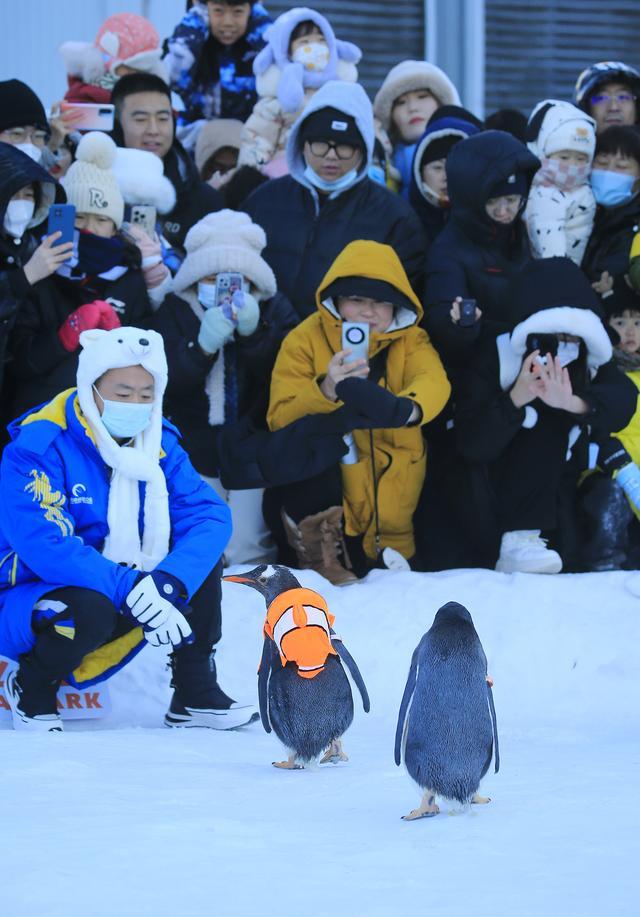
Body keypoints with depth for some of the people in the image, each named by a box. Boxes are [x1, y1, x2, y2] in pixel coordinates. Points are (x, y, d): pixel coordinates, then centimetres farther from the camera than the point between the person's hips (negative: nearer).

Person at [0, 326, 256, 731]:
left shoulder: (157, 441, -2)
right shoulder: (37, 447, -22)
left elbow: (210, 515, -13)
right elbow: (43, 545, -32)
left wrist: (168, 582, -32)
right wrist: (131, 590, -39)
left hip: (124, 597, 6)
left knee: (203, 559, -11)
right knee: (90, 608, -37)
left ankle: (196, 694, -1)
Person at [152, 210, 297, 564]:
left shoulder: (274, 309, 4)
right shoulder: (174, 311, 3)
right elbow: (165, 384, -9)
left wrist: (254, 333, -25)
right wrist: (202, 346, -27)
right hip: (195, 454, 0)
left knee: (248, 551, -14)